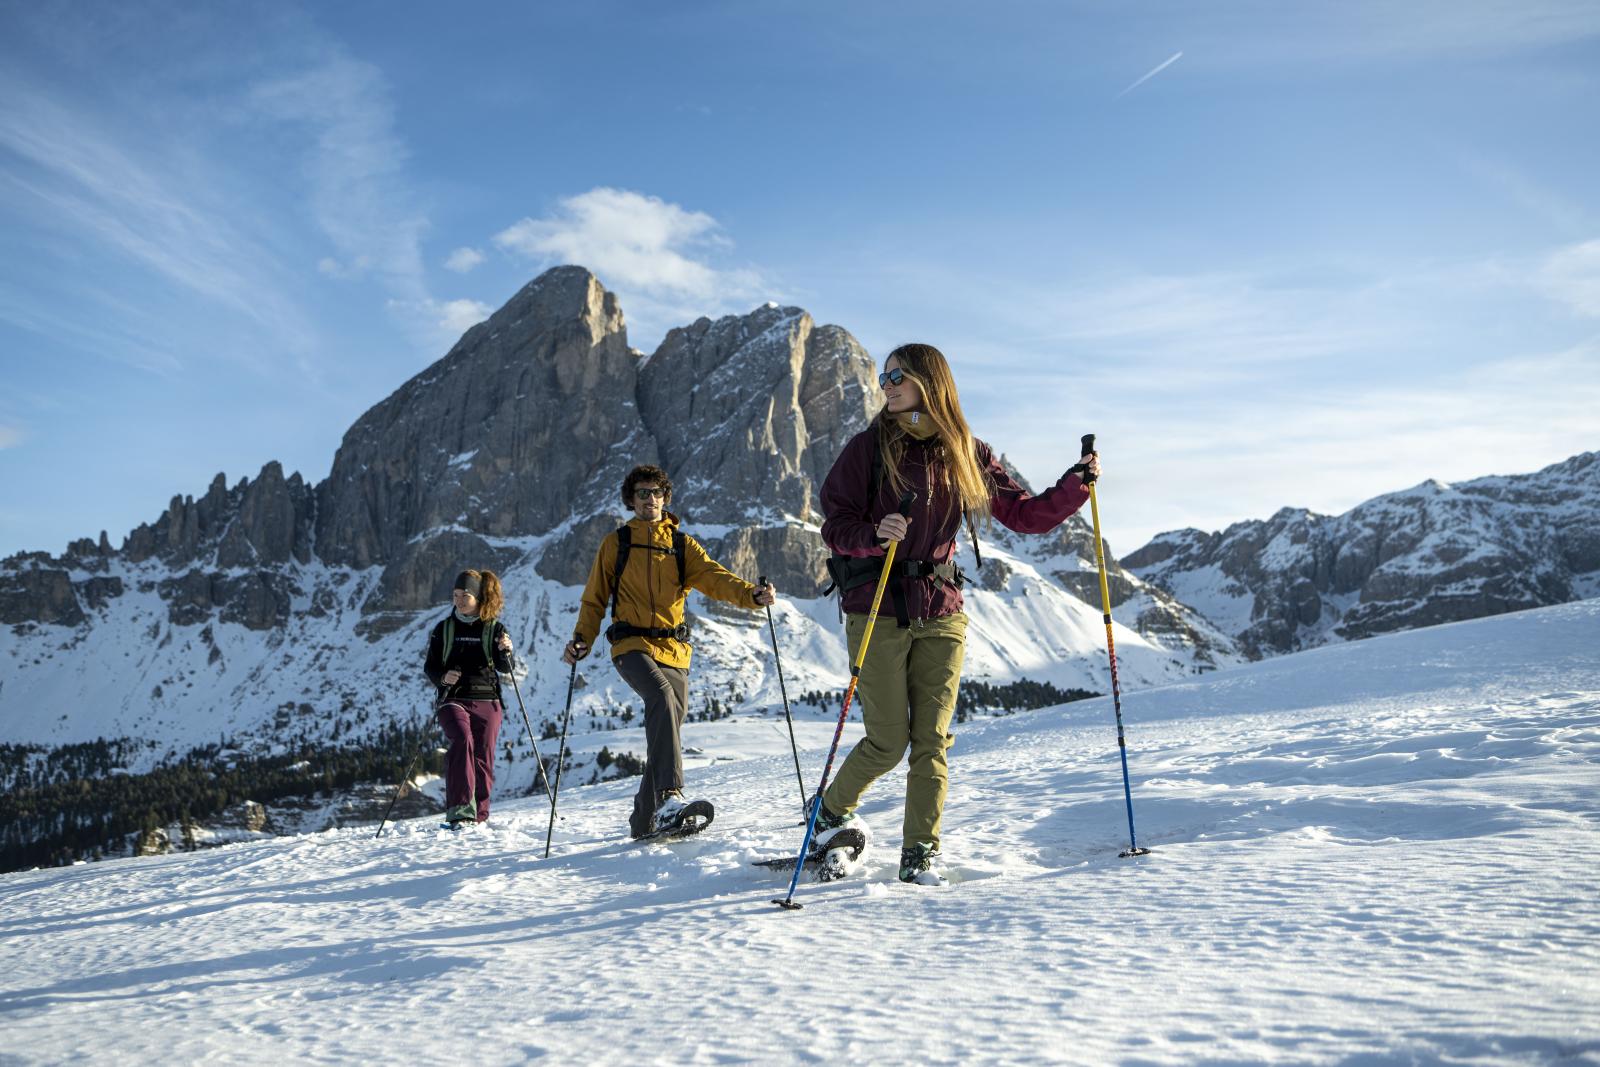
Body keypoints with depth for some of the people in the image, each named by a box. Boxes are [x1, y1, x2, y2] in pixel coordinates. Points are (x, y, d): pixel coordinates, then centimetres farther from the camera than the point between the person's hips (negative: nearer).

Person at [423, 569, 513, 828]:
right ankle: (460, 810, -33)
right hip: (454, 699, -1)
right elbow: (429, 667, 12)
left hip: (487, 701, 1)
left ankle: (477, 816, 14)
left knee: (483, 758, -1)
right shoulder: (444, 629, 9)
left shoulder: (494, 628, 6)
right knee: (462, 740, -27)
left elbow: (505, 669, -1)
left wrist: (505, 651, -22)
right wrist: (442, 678, -9)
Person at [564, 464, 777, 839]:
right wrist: (581, 640, -4)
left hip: (674, 650, 4)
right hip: (632, 646, -4)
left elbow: (712, 575, -3)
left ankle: (644, 819, 20)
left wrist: (750, 594, -23)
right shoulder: (616, 543, 11)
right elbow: (595, 598, 13)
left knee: (665, 734, 6)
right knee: (662, 696, -32)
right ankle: (670, 797, -42)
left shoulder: (682, 544, 14)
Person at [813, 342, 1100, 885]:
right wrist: (875, 533, -25)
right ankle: (831, 811, 25)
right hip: (878, 612, -2)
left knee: (932, 740, 2)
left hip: (940, 614, 3)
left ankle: (920, 852, 13)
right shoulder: (868, 447, -1)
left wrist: (1074, 486, -5)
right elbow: (834, 524, -5)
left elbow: (1026, 515, 9)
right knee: (888, 742, -1)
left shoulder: (968, 454, 7)